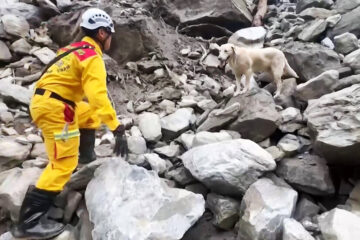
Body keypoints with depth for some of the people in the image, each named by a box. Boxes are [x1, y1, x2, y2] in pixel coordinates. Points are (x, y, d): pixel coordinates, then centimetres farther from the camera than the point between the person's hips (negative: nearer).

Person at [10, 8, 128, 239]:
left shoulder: (74, 49, 15)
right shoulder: (92, 58, -13)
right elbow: (98, 96, -26)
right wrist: (118, 129, -28)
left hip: (43, 100, 10)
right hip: (55, 108, -10)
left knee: (91, 113, 28)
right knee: (64, 163, -8)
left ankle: (87, 155, 37)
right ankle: (30, 220, -7)